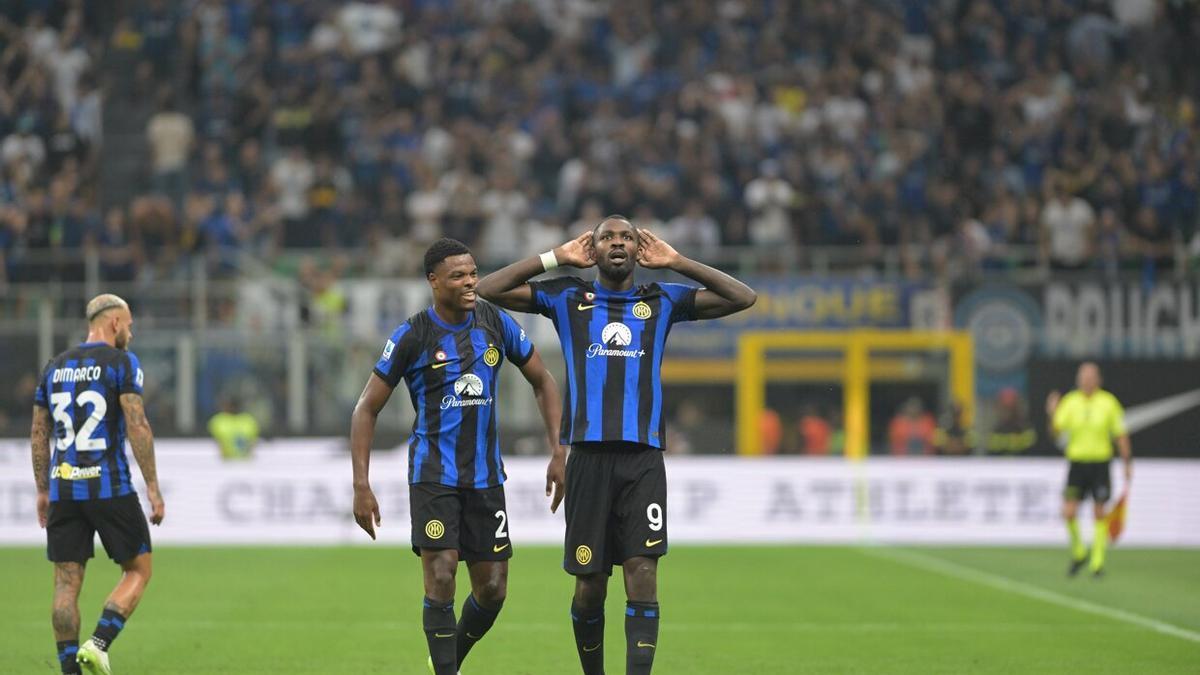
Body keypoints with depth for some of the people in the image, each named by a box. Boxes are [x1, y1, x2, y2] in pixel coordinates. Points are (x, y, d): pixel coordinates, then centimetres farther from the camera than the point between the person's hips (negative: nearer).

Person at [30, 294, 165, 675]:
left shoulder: (55, 367, 14)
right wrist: (153, 488, -9)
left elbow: (38, 434, 14)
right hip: (109, 487, -5)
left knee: (67, 583, 5)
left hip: (63, 488, 5)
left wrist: (43, 491, 20)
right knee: (138, 570, 7)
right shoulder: (122, 362, -3)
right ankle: (99, 644, -12)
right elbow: (137, 426, -12)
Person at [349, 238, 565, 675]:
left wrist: (558, 453, 4)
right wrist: (361, 486, -11)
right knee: (440, 577, -16)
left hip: (485, 475, 4)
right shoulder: (411, 337, -9)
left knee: (492, 589, 5)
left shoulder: (496, 324, 2)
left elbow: (543, 382, 13)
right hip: (433, 473, -4)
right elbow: (367, 409, -4)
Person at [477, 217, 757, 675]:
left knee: (642, 572, -12)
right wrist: (555, 259, 6)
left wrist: (677, 263, 8)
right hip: (589, 456, 0)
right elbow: (488, 290, 7)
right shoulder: (568, 298, 12)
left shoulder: (662, 301, 14)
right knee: (590, 584, 2)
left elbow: (743, 298, 11)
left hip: (644, 459, 0)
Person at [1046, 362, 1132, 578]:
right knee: (1068, 512, -7)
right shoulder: (1069, 402, 1)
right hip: (1077, 461, 1)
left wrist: (1127, 463, 3)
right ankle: (1079, 553, 16)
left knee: (1100, 513, -1)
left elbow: (1120, 435, 5)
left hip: (1100, 461, -1)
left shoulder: (1108, 402, -1)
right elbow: (1056, 433, -4)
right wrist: (1052, 415, -22)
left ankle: (1098, 562, 8)